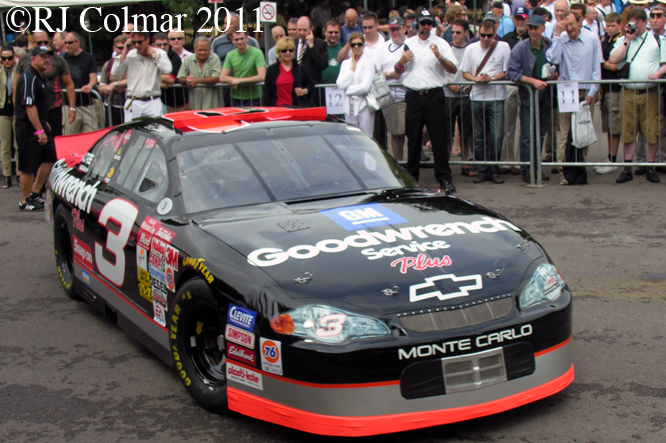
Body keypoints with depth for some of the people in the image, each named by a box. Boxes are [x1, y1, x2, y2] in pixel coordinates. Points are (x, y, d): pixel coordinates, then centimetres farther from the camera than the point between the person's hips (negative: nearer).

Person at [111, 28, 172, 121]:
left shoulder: (159, 53, 5)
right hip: (133, 103, 1)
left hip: (153, 102, -1)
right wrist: (124, 52, 0)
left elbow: (167, 70, -14)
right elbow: (115, 72, 0)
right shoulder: (130, 55, 8)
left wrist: (153, 54, -5)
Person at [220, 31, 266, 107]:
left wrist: (239, 80, -14)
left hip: (253, 98, -4)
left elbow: (262, 77, -18)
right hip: (235, 98, 4)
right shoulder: (230, 55, 5)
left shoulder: (257, 53, -8)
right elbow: (222, 78, 1)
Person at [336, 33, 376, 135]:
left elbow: (365, 87, -12)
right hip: (349, 106, 5)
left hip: (364, 105, -5)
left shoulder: (369, 61, -3)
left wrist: (348, 89, 0)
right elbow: (340, 84, -1)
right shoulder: (346, 63, 13)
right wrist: (352, 68, 0)